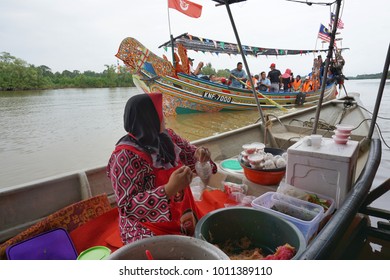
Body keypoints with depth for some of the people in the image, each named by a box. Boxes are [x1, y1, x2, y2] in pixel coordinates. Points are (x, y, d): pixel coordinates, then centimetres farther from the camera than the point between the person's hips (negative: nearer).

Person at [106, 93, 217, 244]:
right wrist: (170, 189, -34)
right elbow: (128, 206, -23)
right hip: (149, 230, -6)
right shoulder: (126, 155, -22)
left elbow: (189, 154, 12)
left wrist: (200, 154, -11)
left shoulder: (167, 136, -1)